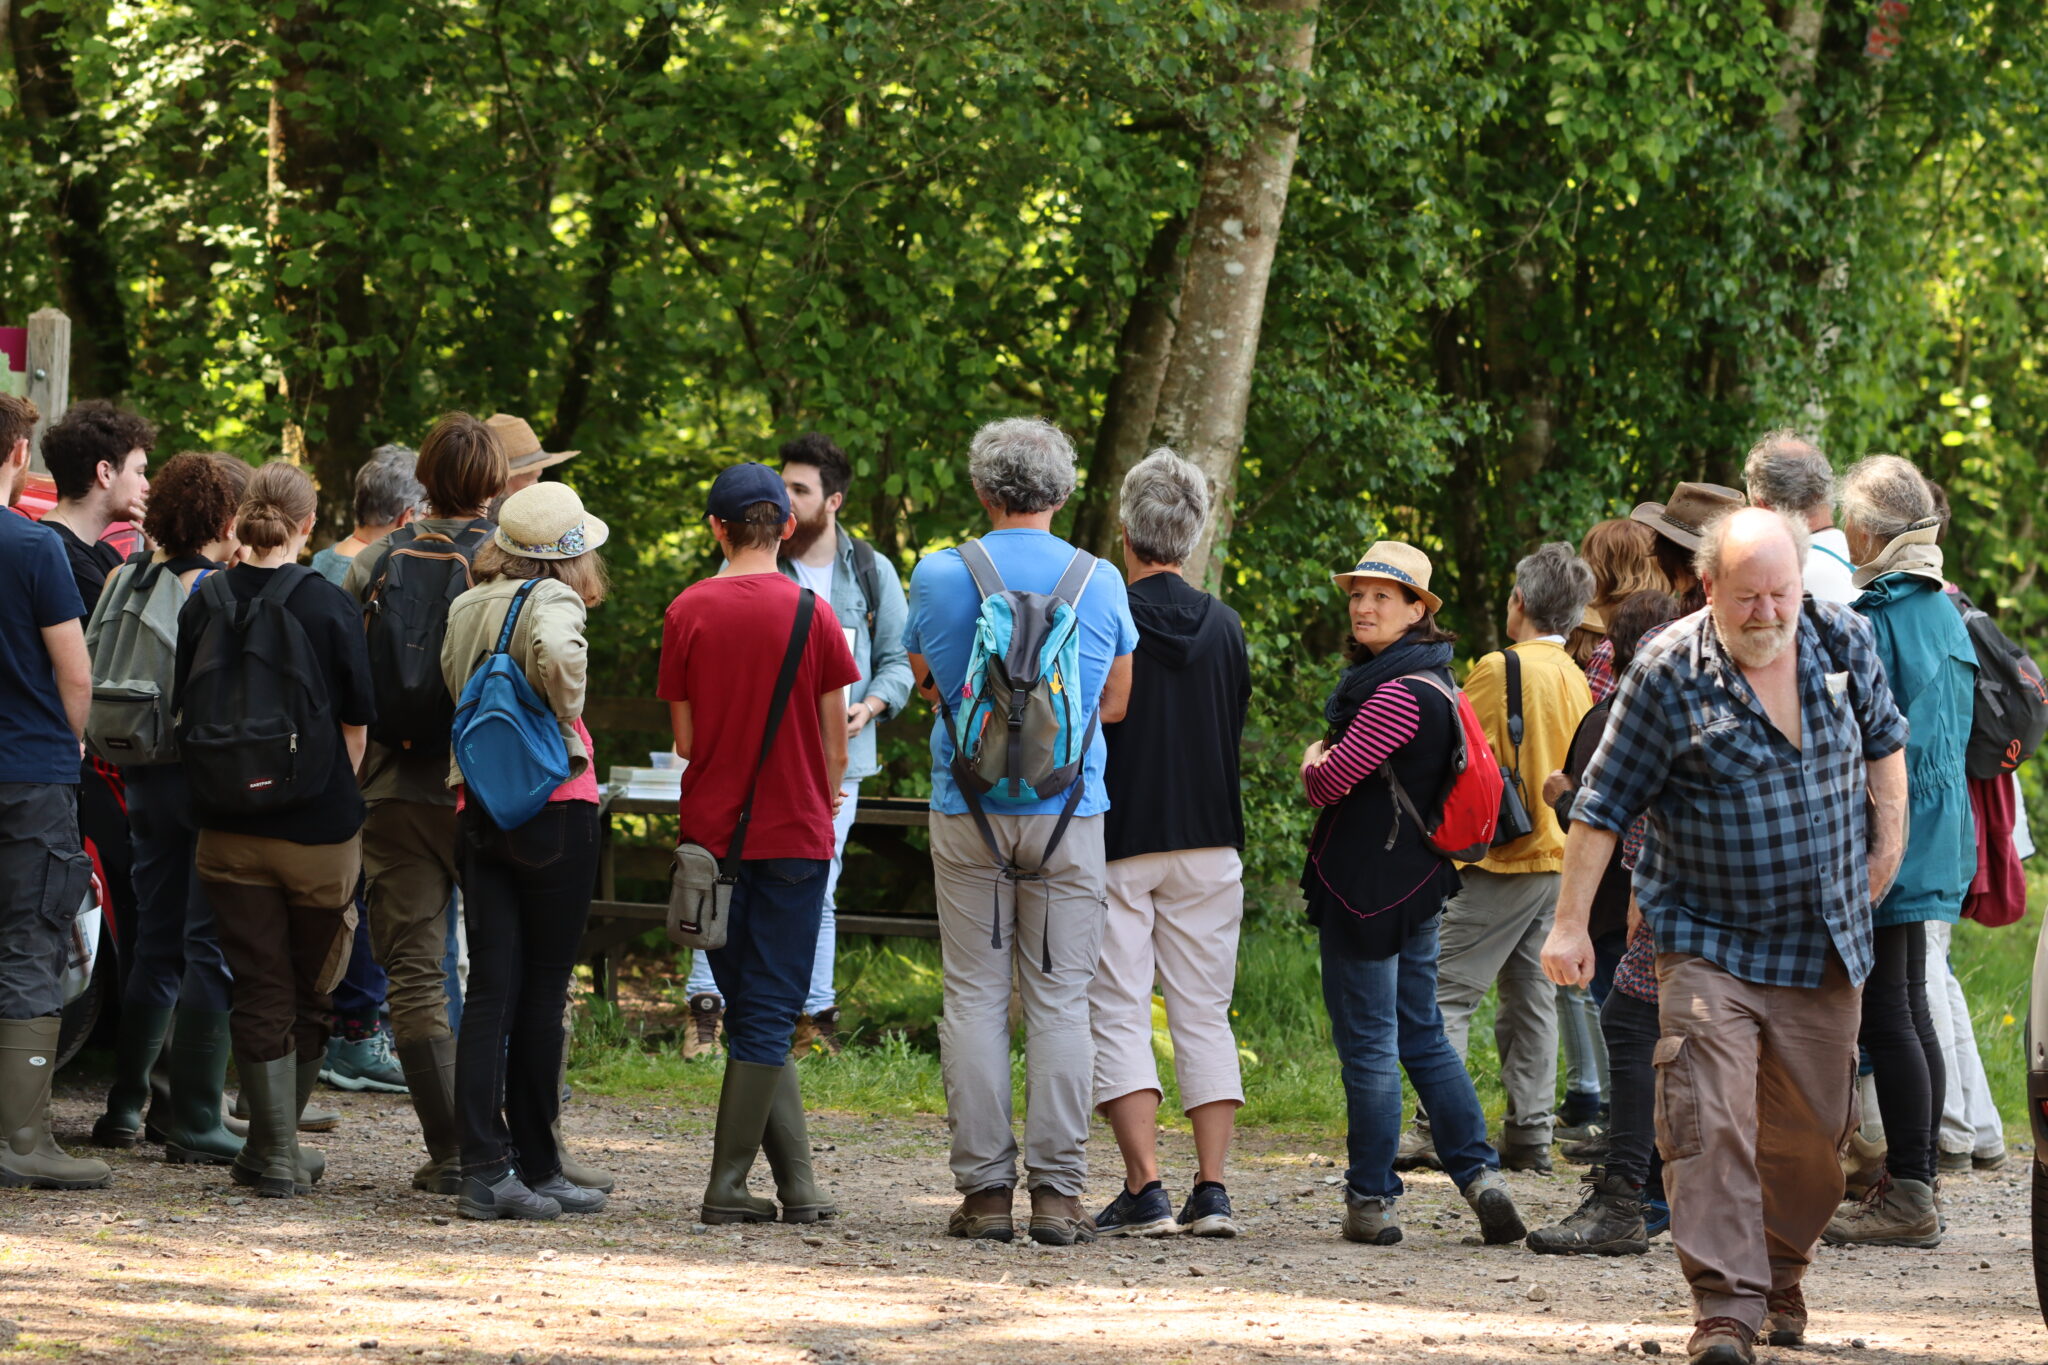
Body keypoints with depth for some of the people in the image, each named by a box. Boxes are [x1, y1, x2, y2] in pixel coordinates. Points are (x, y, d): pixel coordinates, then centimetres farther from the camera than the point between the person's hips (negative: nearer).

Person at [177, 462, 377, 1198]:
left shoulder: (203, 604, -1)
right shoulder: (328, 606, -9)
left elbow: (185, 714, 7)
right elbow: (355, 727, -2)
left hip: (229, 830, 2)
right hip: (318, 827, -2)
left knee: (261, 992, 6)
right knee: (312, 990, 14)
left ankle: (275, 1155, 0)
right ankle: (277, 1145, 21)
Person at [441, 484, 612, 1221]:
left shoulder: (465, 608, 8)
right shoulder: (552, 599, -10)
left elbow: (451, 690, 11)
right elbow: (556, 652, -30)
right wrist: (567, 716, -14)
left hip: (477, 815, 5)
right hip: (554, 809, -5)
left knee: (489, 991, 3)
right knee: (543, 993, 4)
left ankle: (483, 1169, -5)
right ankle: (535, 1167, 10)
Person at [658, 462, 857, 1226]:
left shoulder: (688, 612, -3)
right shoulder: (809, 614, -6)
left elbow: (683, 741, 1)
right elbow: (834, 737, 1)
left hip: (712, 832, 2)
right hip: (794, 832, -2)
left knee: (751, 1012, 11)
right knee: (769, 1015, 2)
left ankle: (798, 1183, 8)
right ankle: (728, 1185, -4)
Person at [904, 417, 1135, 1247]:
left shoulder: (939, 578, -2)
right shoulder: (1100, 584, 0)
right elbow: (1114, 703, 11)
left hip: (967, 815, 0)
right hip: (1068, 813, 0)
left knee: (975, 998, 3)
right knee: (1060, 1001, 2)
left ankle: (984, 1188, 0)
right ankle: (1057, 1191, -2)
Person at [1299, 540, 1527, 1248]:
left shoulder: (1400, 692, -19)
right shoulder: (1429, 680, 13)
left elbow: (1329, 781, -20)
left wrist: (1312, 762, 3)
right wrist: (1326, 766, 5)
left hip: (1367, 887, -10)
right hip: (1418, 881, 10)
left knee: (1367, 1043, -2)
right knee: (1422, 1035, 14)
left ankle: (1371, 1200, 3)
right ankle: (1480, 1174, 8)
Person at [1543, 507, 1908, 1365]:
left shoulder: (1843, 642, -1)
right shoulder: (1668, 674, -12)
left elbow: (1883, 740, 19)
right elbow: (1604, 806, -7)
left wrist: (1889, 842, 12)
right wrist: (1571, 923, -8)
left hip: (1825, 943, 4)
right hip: (1707, 944, -4)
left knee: (1810, 1135, 10)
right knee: (1709, 1127, -17)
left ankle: (1781, 1282, 31)